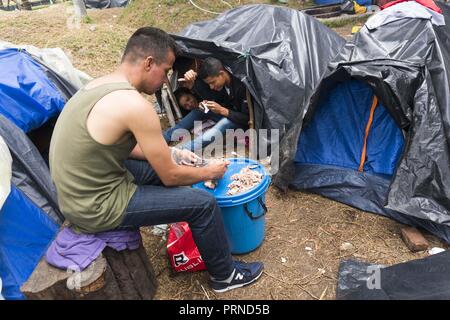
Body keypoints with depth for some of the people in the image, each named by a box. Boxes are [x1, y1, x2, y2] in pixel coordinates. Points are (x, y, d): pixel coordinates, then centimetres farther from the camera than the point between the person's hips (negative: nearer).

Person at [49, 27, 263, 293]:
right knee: (204, 204, -5)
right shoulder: (134, 105, -26)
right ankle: (225, 275, 20)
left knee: (165, 163, 19)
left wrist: (172, 154, 11)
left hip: (79, 193, 9)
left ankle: (192, 234, 39)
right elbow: (170, 177, -17)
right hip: (97, 208, -9)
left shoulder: (101, 85, 3)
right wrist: (210, 172, 1)